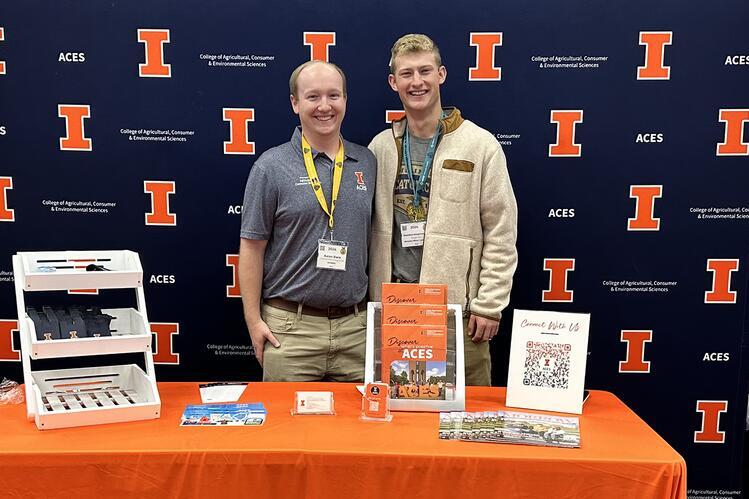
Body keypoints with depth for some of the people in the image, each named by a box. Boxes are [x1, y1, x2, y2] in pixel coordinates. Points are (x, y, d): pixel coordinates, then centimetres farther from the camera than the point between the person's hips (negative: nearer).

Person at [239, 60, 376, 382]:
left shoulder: (367, 163, 8)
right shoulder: (272, 166, -4)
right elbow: (252, 247, -3)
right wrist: (254, 321, -6)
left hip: (355, 326, 4)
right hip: (290, 328, -3)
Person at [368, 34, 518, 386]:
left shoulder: (480, 145, -3)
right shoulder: (381, 147, 7)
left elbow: (500, 233, -4)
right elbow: (369, 228, 10)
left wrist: (489, 305, -8)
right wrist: (363, 297, 6)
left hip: (456, 306, -3)